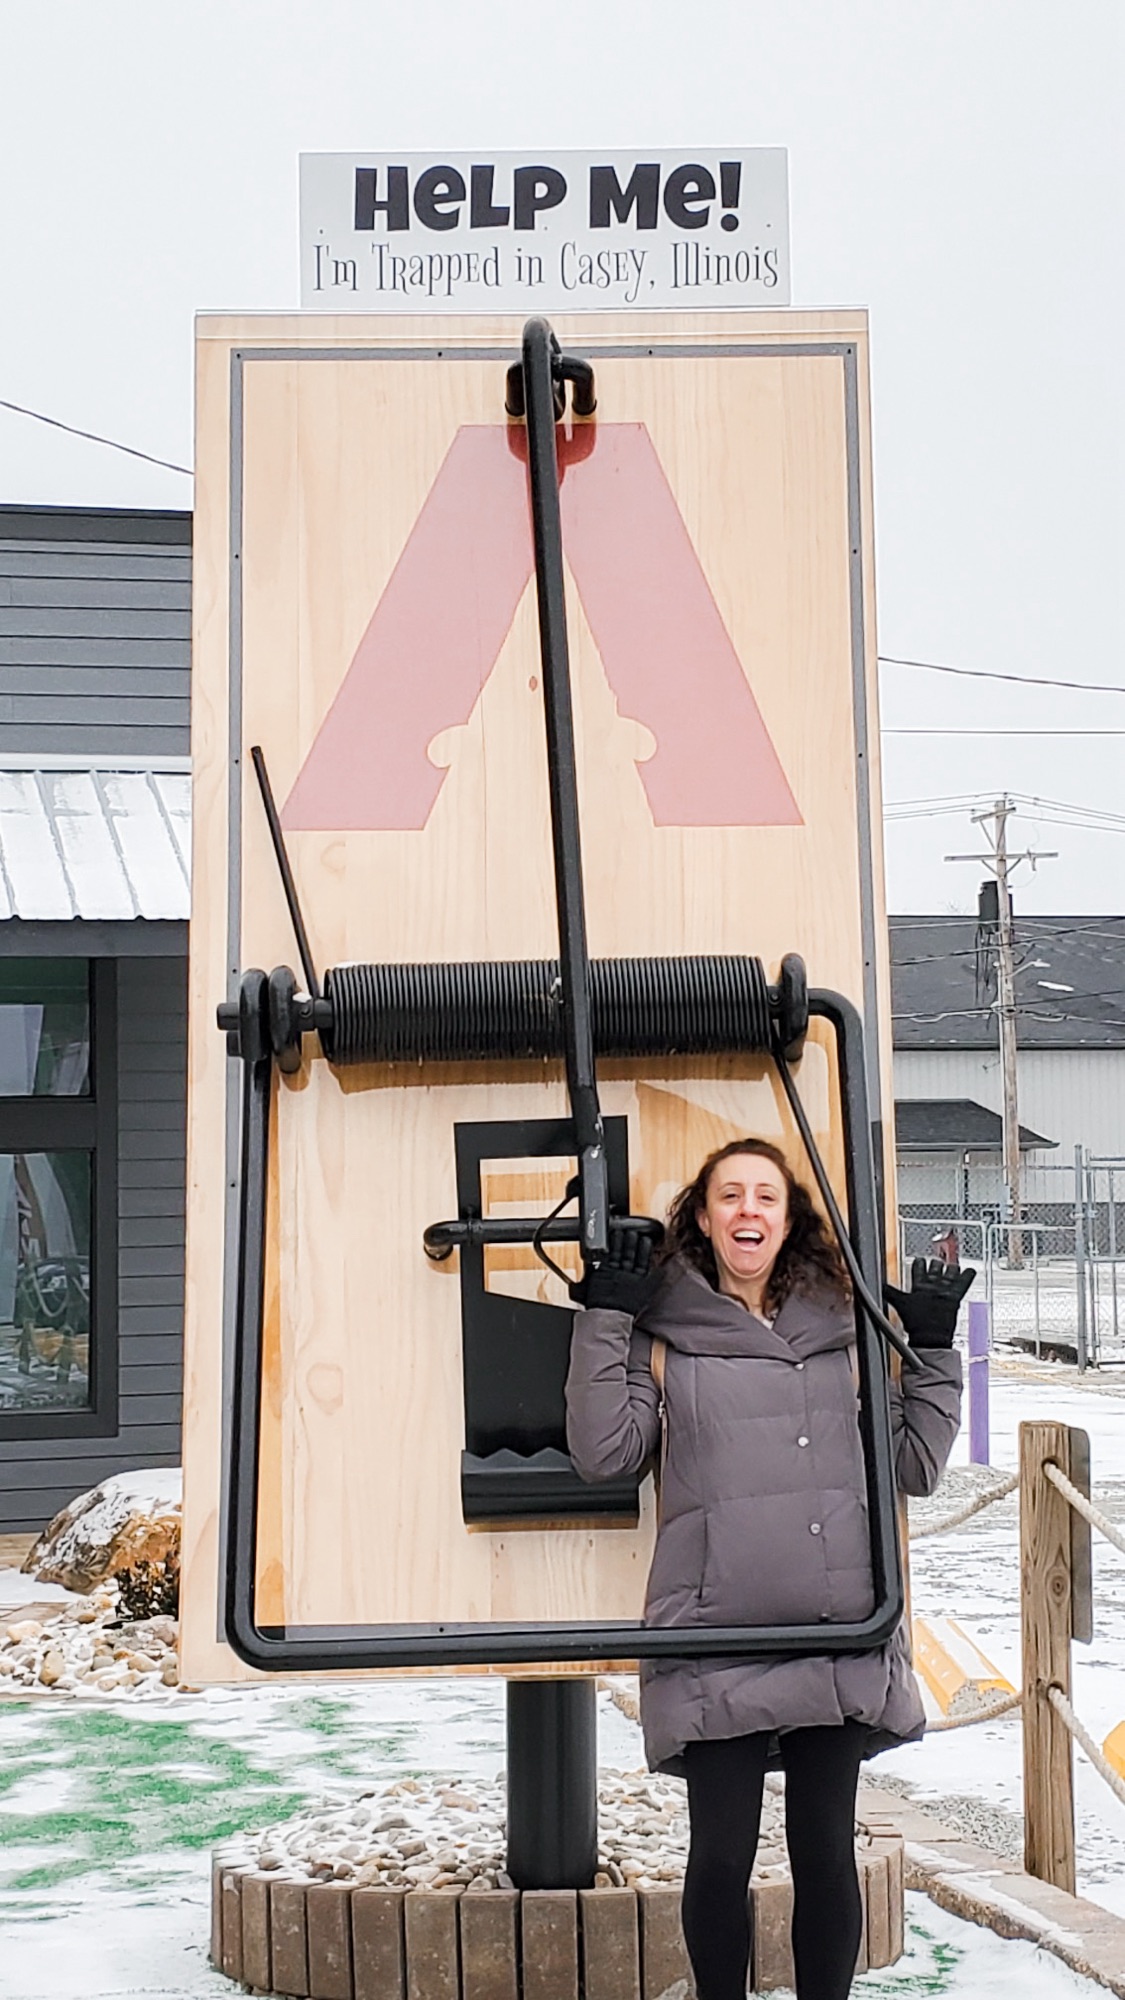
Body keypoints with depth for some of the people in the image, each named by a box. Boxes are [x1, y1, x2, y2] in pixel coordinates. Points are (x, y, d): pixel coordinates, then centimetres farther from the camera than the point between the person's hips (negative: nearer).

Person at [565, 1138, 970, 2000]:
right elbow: (604, 1452, -5)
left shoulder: (840, 1329, 13)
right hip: (715, 1638, -2)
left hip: (838, 1635, 2)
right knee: (722, 1854, 2)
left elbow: (916, 1466, 15)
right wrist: (604, 1320, -5)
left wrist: (933, 1350, 8)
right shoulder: (665, 1334, 7)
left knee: (826, 1851, 7)